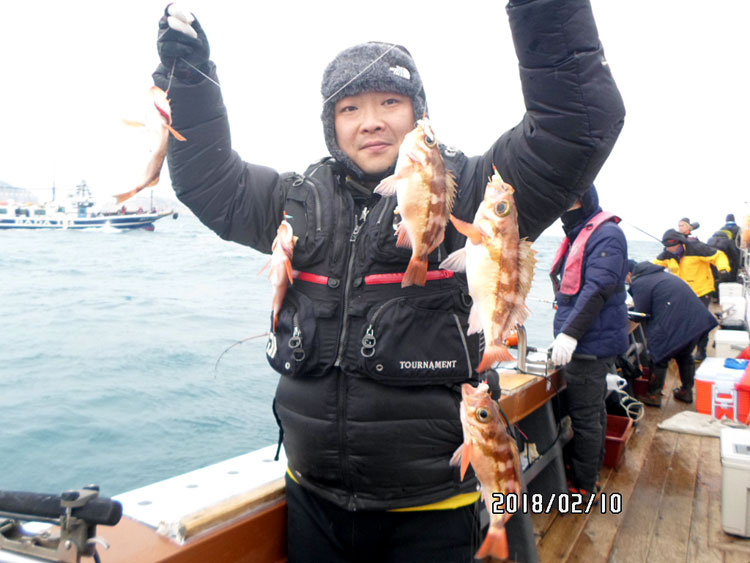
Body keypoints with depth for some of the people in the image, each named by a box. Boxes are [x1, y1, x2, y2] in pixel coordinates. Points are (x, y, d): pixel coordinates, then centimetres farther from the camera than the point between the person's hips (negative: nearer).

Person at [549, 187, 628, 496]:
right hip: (584, 343, 10)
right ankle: (591, 472, 34)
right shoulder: (578, 235, 16)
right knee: (593, 410, 20)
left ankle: (582, 486, 10)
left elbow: (597, 290, -26)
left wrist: (570, 333, -31)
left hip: (591, 345, -10)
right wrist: (566, 333, 19)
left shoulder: (607, 235, -14)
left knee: (584, 416, -2)